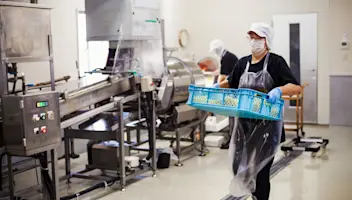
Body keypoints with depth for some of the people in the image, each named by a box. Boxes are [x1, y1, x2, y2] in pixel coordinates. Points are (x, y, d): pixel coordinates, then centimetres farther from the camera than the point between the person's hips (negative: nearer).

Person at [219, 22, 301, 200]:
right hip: (244, 124, 5)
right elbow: (230, 83, 23)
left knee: (261, 170, -1)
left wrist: (279, 90, -33)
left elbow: (296, 88, -16)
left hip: (267, 126, -5)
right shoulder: (243, 63, 7)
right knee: (238, 167, 6)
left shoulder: (276, 62, -8)